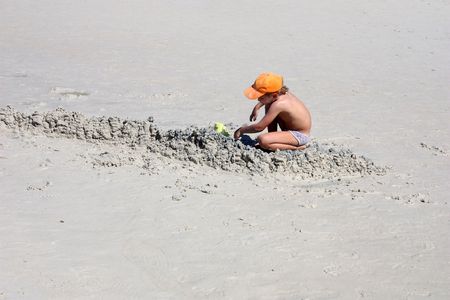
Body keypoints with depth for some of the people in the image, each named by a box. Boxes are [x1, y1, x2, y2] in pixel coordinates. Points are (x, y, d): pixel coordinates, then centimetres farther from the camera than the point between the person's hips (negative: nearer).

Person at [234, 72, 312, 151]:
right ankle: (273, 137, 15)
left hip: (300, 136, -10)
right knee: (268, 105, 13)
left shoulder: (277, 105, -29)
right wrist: (257, 107, 15)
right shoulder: (280, 93, -5)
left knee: (262, 140, -29)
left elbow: (259, 127, -22)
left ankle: (297, 147, -11)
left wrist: (242, 130, -8)